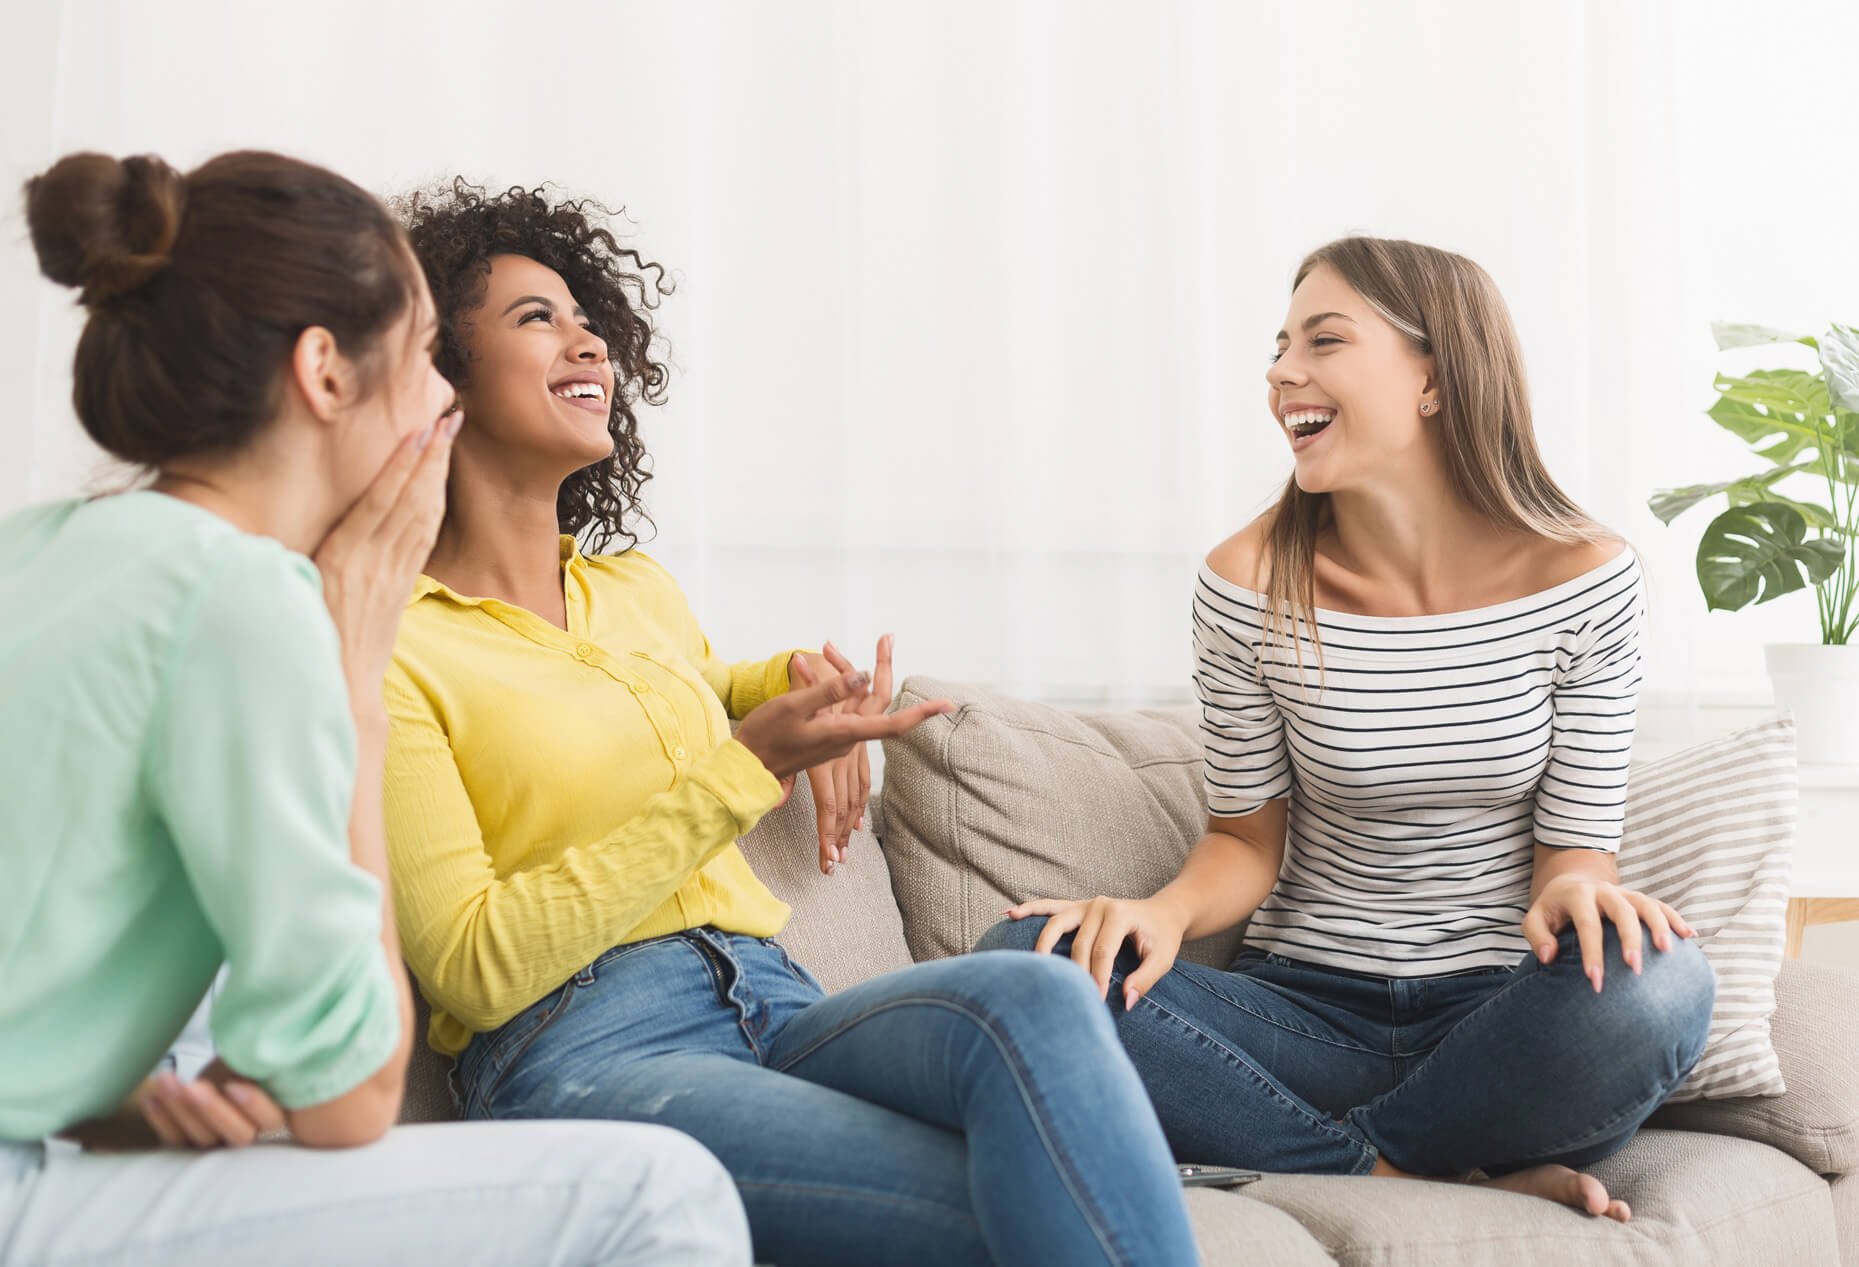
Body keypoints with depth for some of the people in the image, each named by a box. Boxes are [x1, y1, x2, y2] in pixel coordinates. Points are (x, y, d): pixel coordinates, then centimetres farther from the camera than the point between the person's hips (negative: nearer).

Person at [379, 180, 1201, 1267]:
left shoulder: (639, 589, 22)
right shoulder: (389, 645, 0)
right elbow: (476, 969, -10)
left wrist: (803, 684, 20)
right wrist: (749, 769, -11)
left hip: (779, 1010, 6)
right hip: (587, 1054, -6)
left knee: (1034, 996, -30)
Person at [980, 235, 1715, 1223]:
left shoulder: (1583, 576, -4)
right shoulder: (1251, 584, -3)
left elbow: (1577, 852, -2)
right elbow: (1247, 840, 5)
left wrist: (1577, 892, -28)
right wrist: (1166, 910, -19)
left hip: (1499, 1024, -1)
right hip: (1309, 1011, 2)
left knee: (1650, 984, -37)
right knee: (1025, 958, -25)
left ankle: (1346, 1157, -13)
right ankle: (1413, 1178, -21)